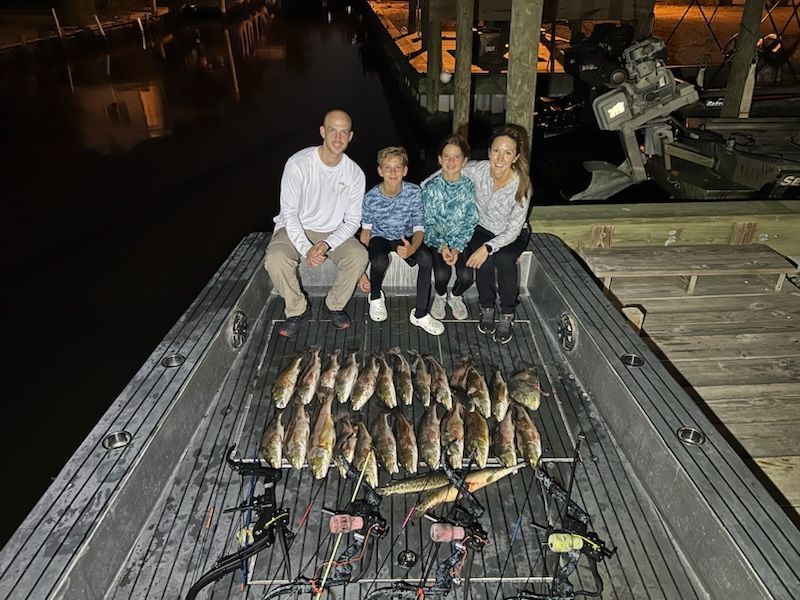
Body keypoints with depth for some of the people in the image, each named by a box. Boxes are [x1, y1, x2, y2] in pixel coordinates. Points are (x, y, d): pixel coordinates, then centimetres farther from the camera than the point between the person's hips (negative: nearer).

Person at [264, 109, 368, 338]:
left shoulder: (355, 173, -9)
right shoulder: (298, 164, -18)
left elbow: (352, 220, -5)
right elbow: (289, 213, -16)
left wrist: (327, 245, -22)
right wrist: (306, 249, -28)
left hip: (333, 232, 2)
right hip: (295, 229, -2)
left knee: (359, 256, -26)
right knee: (275, 260, -31)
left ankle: (333, 306, -1)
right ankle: (298, 310, -3)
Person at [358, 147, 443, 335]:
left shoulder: (414, 192, -17)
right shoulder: (371, 198, -17)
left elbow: (419, 229, -15)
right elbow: (365, 233, -8)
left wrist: (412, 248, -40)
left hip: (406, 237, 1)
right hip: (380, 237, -1)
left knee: (426, 258, -30)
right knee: (379, 262, -35)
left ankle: (420, 314, -16)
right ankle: (375, 297, 0)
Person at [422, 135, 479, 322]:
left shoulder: (469, 186, -6)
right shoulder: (431, 186, -7)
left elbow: (471, 222, -5)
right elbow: (428, 222, -6)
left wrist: (457, 248, -17)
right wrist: (442, 246, -19)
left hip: (461, 240, 1)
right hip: (436, 240, -1)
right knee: (442, 273, -24)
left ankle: (455, 296, 17)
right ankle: (440, 296, 13)